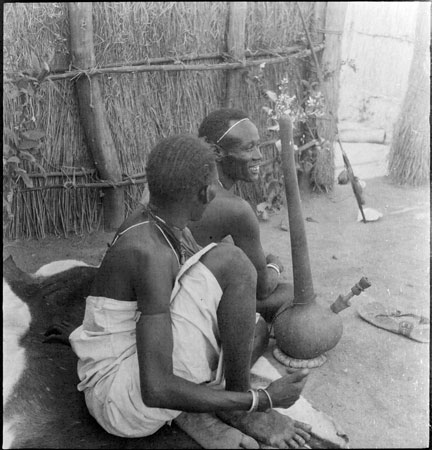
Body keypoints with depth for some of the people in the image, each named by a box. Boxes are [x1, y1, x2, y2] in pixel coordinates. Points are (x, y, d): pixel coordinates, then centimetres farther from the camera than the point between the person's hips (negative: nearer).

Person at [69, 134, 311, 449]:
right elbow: (156, 390, -29)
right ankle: (241, 405, -5)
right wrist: (263, 400, -22)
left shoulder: (170, 228, 3)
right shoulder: (150, 255, -26)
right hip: (123, 401, -9)